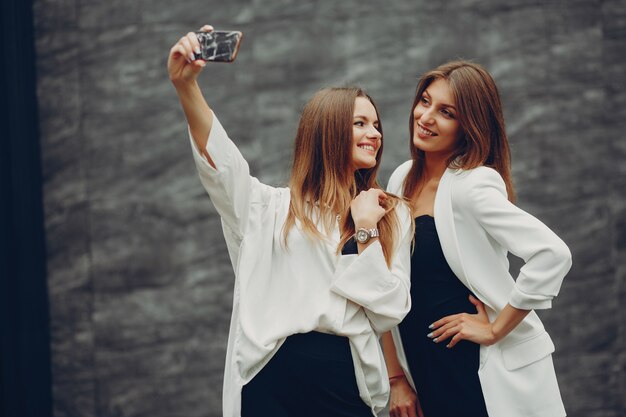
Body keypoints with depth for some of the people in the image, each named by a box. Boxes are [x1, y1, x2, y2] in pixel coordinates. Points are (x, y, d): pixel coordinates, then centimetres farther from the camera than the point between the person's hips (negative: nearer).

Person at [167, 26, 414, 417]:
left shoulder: (392, 216, 11)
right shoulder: (275, 208, 10)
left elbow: (388, 313, 4)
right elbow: (220, 160, -8)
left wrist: (365, 230, -4)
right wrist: (186, 85, -22)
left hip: (347, 381, 1)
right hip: (273, 375, -1)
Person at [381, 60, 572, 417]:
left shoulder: (473, 184, -16)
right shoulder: (402, 180, 5)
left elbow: (553, 255, -27)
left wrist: (495, 330, -18)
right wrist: (397, 379, 5)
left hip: (488, 378, -6)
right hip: (424, 371, 6)